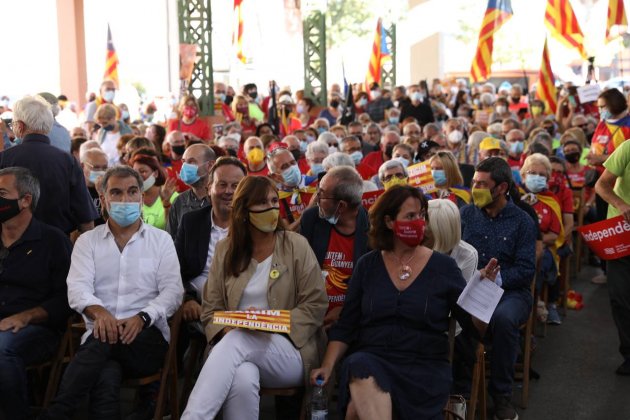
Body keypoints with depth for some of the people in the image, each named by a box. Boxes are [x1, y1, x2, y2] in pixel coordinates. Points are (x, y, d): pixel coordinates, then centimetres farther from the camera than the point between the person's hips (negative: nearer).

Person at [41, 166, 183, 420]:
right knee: (106, 380, -38)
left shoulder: (161, 240, 14)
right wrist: (98, 311, -25)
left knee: (103, 343, -35)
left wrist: (142, 317, -19)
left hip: (147, 337, 0)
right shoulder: (87, 241, 16)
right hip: (100, 338, 0)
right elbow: (78, 287, 0)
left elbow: (172, 290, 3)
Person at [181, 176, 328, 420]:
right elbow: (211, 309, 10)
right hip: (236, 345, 1)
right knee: (243, 378, -37)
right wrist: (228, 329, -13)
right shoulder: (226, 250, 11)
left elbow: (315, 304, 1)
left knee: (237, 341, -34)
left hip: (290, 353, -1)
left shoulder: (296, 246, 4)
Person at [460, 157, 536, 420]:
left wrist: (496, 278, -20)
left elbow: (526, 270, -6)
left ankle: (501, 395, -16)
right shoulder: (466, 214, 9)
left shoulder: (522, 221, 1)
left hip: (510, 291, -2)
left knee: (503, 318, -37)